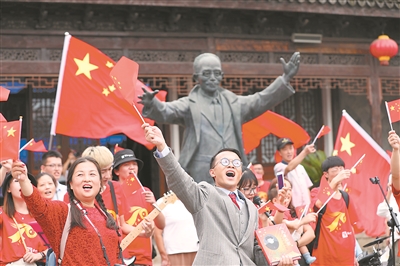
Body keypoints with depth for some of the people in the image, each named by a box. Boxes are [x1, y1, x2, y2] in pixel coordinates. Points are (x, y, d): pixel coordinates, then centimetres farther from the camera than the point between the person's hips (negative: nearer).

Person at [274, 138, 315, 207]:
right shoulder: (278, 167, -4)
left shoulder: (300, 167, 18)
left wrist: (309, 204, 9)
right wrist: (304, 152, -37)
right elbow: (289, 168, -26)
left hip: (305, 207, 6)